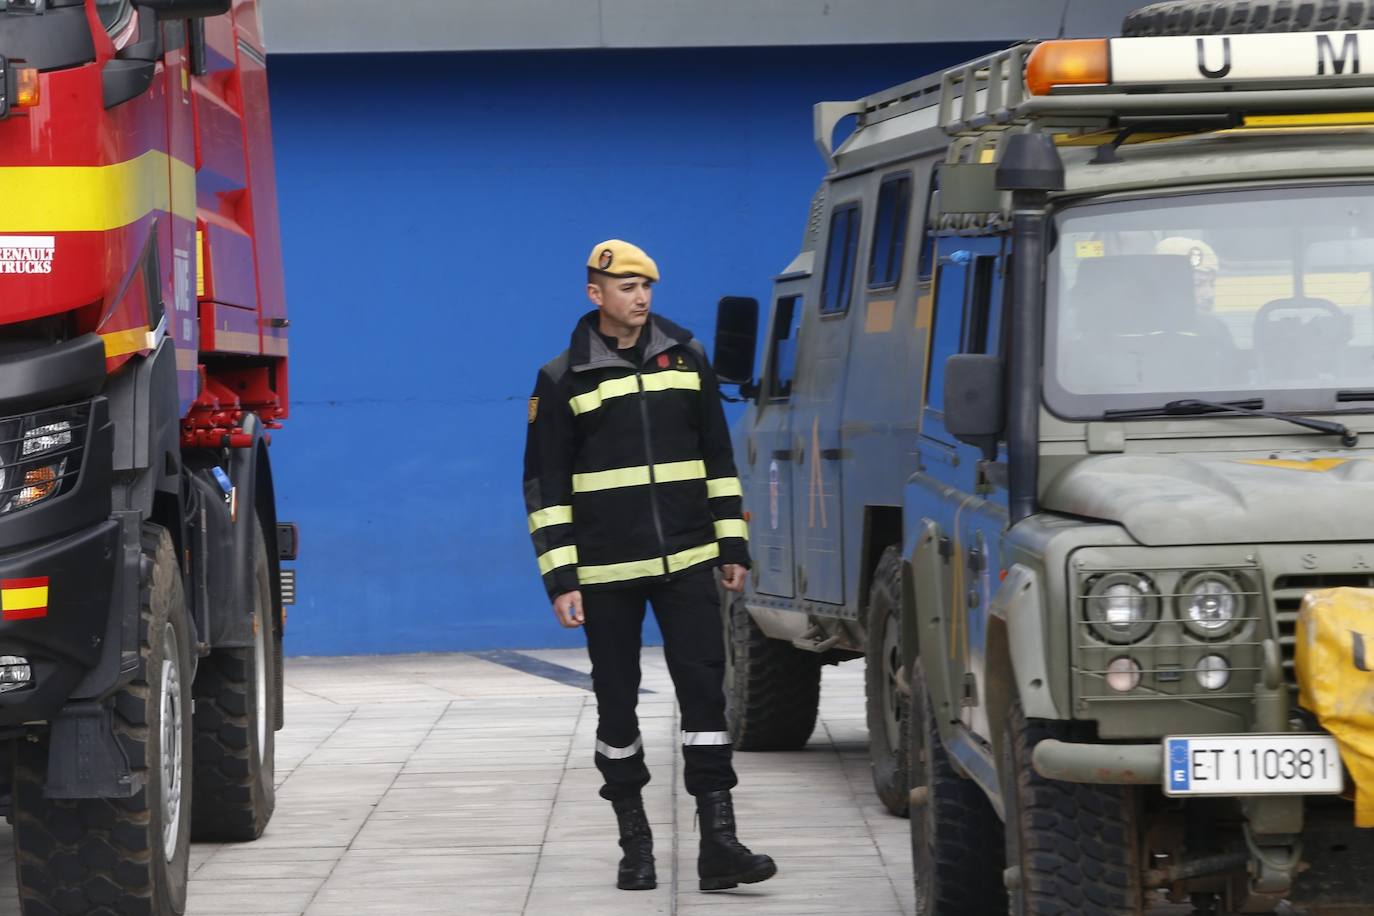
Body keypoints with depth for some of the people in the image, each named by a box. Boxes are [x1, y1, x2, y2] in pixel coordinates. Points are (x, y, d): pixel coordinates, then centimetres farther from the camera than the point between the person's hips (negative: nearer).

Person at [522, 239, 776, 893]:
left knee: (704, 689, -5)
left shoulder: (686, 359, 7)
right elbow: (545, 486, 0)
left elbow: (718, 458, 13)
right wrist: (560, 580, -6)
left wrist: (732, 547, 9)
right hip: (606, 570, -1)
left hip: (686, 562, 2)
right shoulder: (563, 380, -1)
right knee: (617, 702, 5)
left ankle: (718, 843, -6)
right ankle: (634, 844, 15)